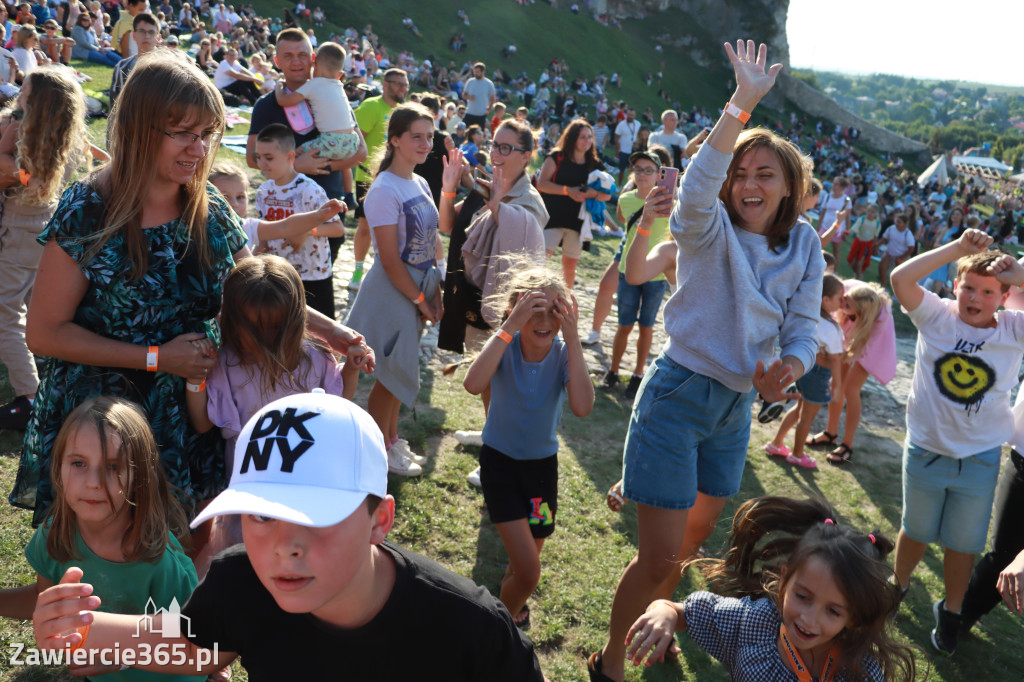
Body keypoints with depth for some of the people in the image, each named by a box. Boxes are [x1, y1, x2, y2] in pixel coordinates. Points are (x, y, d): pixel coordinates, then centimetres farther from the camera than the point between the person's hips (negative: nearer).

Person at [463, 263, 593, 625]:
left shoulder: (564, 353, -15)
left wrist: (572, 337, -35)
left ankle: (507, 611, 50)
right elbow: (473, 384, -40)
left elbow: (582, 407, -34)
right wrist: (510, 326, -41)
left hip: (542, 464, 3)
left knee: (523, 565, 17)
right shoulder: (505, 346, -18)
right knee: (529, 570, -11)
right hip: (499, 461, -2)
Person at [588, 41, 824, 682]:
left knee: (700, 530, 23)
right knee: (660, 556, -3)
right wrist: (742, 104, -42)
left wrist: (790, 367, -20)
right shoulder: (710, 231, -12)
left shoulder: (805, 246, 3)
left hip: (738, 404, 6)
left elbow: (804, 326, 2)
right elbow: (697, 188, -35)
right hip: (679, 394, -6)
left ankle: (651, 612, 51)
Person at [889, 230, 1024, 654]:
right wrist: (956, 248, -23)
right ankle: (898, 585, 46)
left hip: (980, 460, 1)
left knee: (963, 544, 17)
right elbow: (900, 278, -24)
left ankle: (950, 612, 39)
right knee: (915, 531, 21)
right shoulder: (936, 316, -10)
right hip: (925, 450, -1)